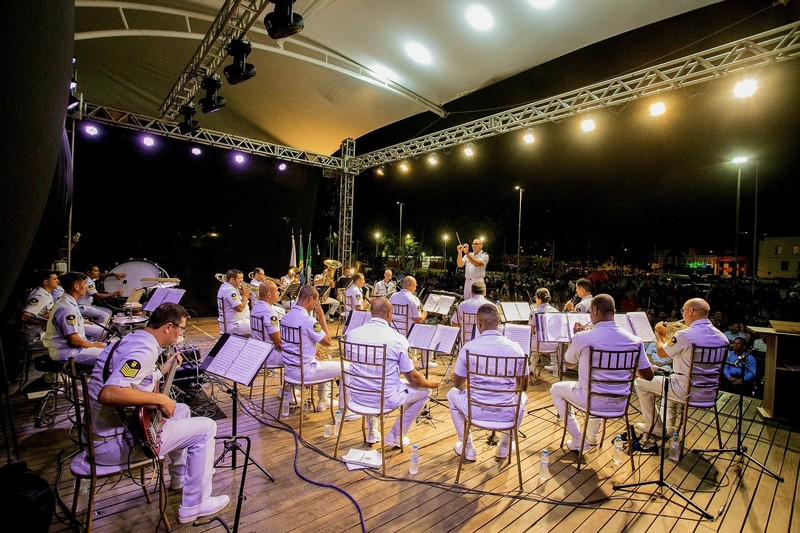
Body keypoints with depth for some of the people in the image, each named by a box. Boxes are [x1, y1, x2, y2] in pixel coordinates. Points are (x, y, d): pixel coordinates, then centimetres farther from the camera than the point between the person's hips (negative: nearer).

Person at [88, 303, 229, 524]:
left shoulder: (131, 339, 7)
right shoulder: (145, 350, -24)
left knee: (182, 410, 26)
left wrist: (164, 368, 17)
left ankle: (180, 478, 38)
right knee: (206, 427, -8)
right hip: (112, 443, -10)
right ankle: (194, 506, 5)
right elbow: (108, 393, -37)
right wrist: (161, 399, -28)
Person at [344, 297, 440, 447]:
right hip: (385, 399, -5)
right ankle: (396, 436, 23)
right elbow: (413, 377, -11)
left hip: (357, 396, 5)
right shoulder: (398, 339, -17)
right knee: (424, 391, 17)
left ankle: (372, 431, 35)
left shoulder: (352, 334, -5)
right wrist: (431, 384, 10)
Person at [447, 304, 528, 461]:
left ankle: (467, 448, 30)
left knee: (453, 394, 29)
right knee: (522, 397, 35)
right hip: (506, 414, 2)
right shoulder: (515, 348, -7)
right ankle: (505, 446, 37)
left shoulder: (468, 347, -12)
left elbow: (458, 384, 2)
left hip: (477, 412, -2)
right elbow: (524, 386, 7)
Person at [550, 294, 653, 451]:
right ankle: (592, 436, 48)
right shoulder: (634, 340, -9)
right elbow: (648, 376, 2)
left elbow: (569, 364, 1)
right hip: (620, 404, 5)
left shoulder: (581, 338, -19)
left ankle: (577, 440, 20)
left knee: (556, 389, 22)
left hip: (593, 402, -5)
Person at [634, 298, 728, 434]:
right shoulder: (721, 336, 0)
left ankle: (653, 426, 18)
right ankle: (669, 427, 41)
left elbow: (662, 352, -8)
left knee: (640, 382, 7)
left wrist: (660, 334, 11)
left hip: (686, 390, -8)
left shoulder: (684, 335, -24)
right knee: (671, 376, 35)